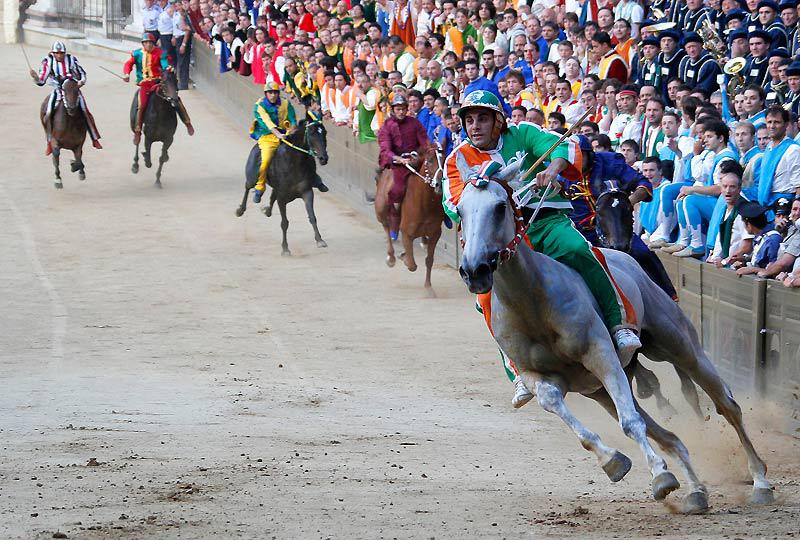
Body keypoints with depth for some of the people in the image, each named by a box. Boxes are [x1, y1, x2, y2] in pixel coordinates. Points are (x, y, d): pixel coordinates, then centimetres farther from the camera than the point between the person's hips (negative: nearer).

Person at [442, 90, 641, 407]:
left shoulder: (522, 136, 9)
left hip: (546, 221, -1)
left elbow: (565, 146, -5)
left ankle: (620, 324, -28)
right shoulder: (458, 160, 13)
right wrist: (476, 191, -20)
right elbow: (453, 204, 1)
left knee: (577, 251, -33)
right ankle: (520, 372, -19)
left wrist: (554, 167, -27)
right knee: (490, 292, -25)